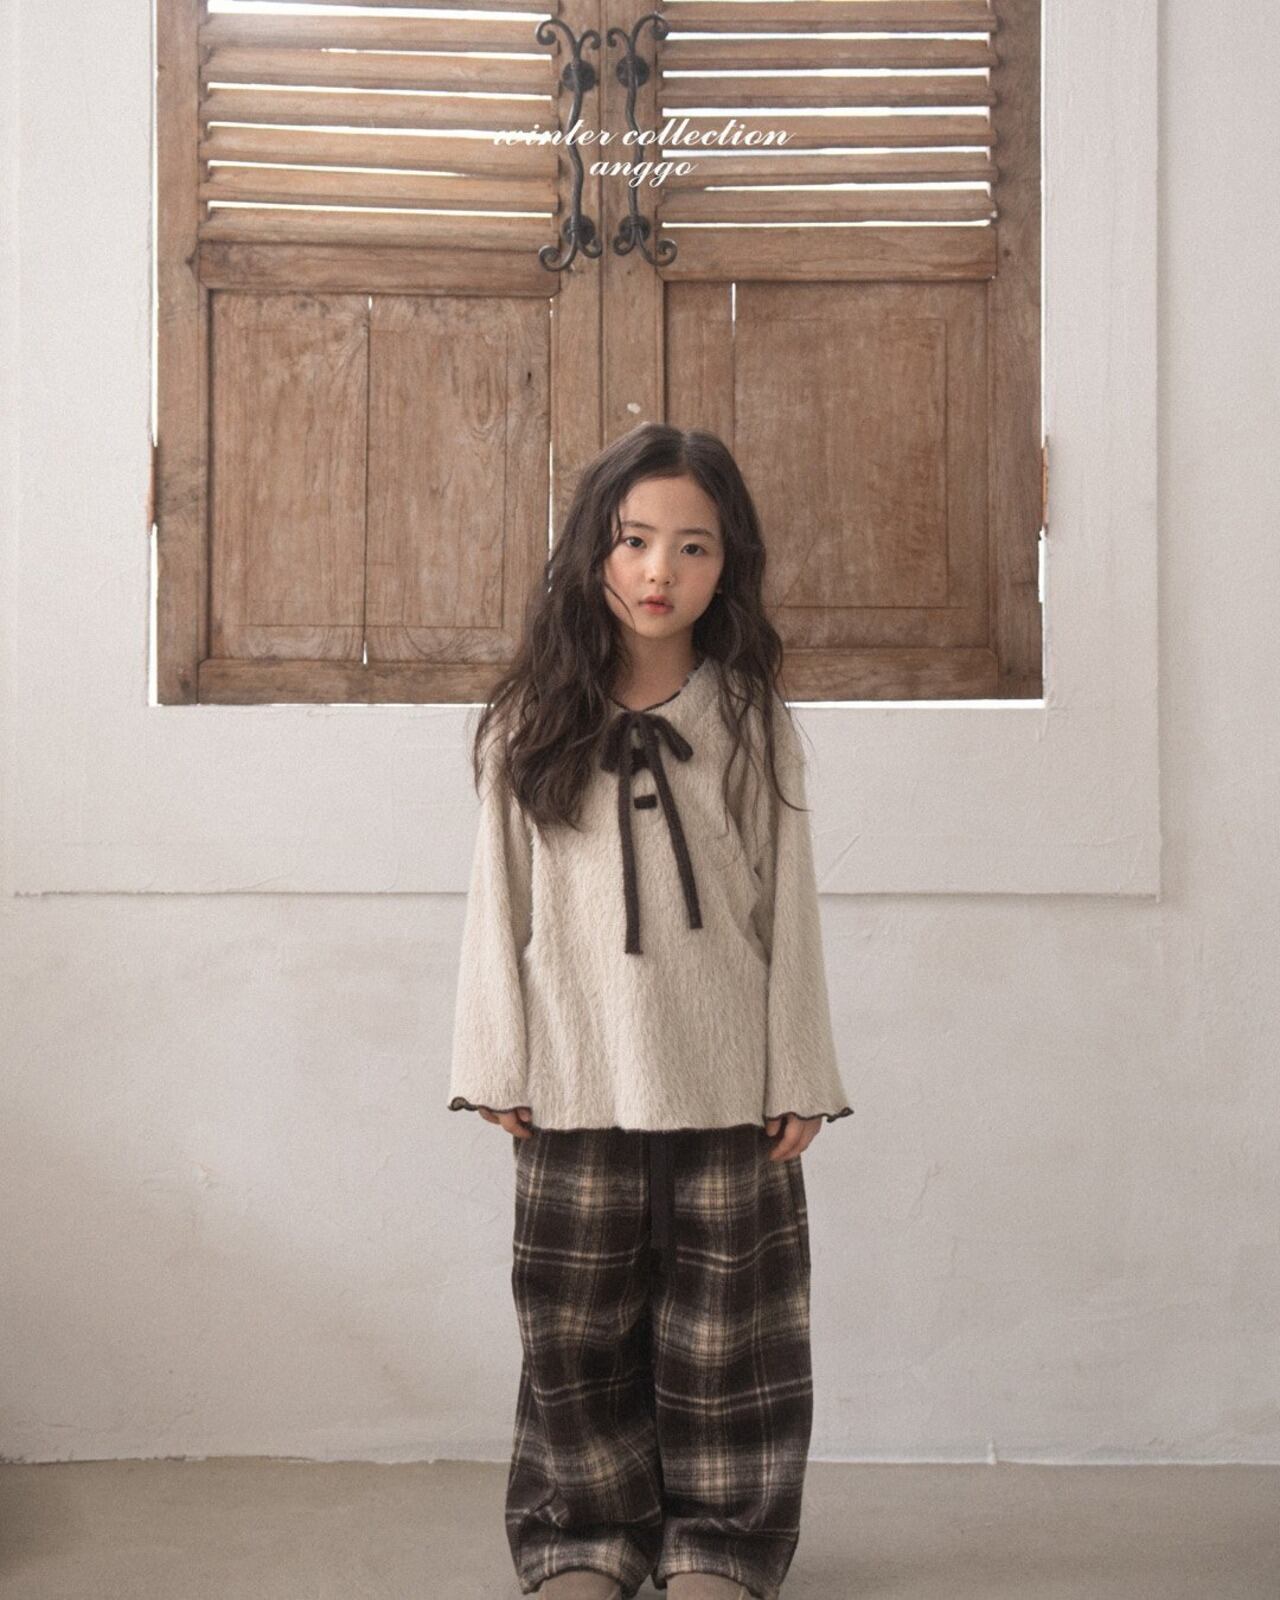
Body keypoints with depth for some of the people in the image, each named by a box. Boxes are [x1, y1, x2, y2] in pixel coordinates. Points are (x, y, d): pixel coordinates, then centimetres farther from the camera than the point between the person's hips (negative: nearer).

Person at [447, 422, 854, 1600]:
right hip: (578, 1086, 1)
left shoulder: (754, 723, 1)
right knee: (577, 1328, 8)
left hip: (727, 1088, 0)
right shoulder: (530, 727, 2)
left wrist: (799, 1081, -1)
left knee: (722, 1333, 7)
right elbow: (500, 905, 3)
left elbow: (789, 910, 2)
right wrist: (498, 1071, 0)